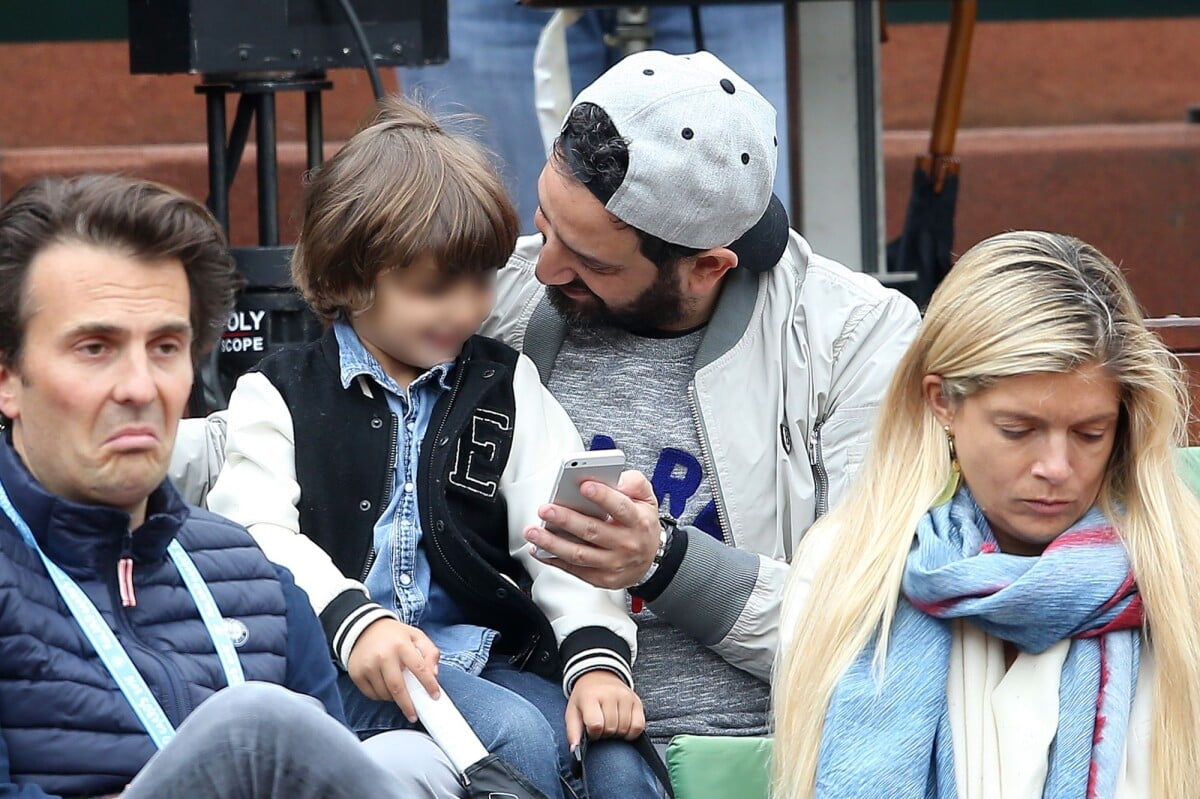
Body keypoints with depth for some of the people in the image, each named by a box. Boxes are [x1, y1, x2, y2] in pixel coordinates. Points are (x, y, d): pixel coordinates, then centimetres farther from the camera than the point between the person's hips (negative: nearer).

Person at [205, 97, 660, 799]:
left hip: (487, 658, 3)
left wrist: (597, 656, -11)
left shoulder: (508, 390, 19)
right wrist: (353, 622, -23)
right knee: (519, 736, -31)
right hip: (341, 670, -3)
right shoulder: (281, 395, 11)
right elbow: (258, 536, -4)